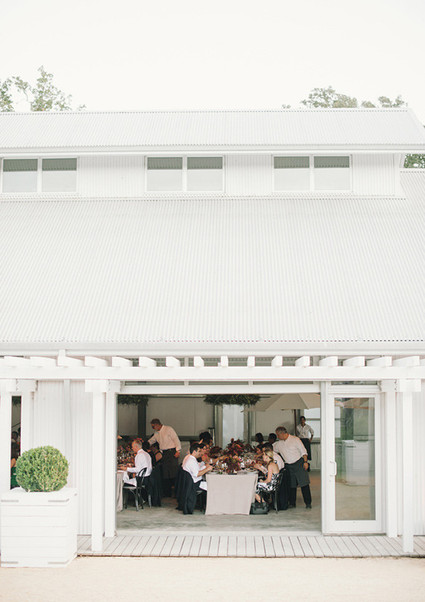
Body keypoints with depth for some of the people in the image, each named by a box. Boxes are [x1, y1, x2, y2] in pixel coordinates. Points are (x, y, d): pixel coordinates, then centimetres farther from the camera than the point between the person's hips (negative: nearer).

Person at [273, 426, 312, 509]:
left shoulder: (295, 439, -6)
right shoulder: (278, 444, 9)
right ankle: (292, 503, 14)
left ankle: (308, 503, 1)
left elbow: (303, 451, -6)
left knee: (304, 484, -4)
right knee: (291, 485, 5)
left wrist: (305, 462, -12)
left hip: (299, 464, -5)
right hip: (289, 466, 5)